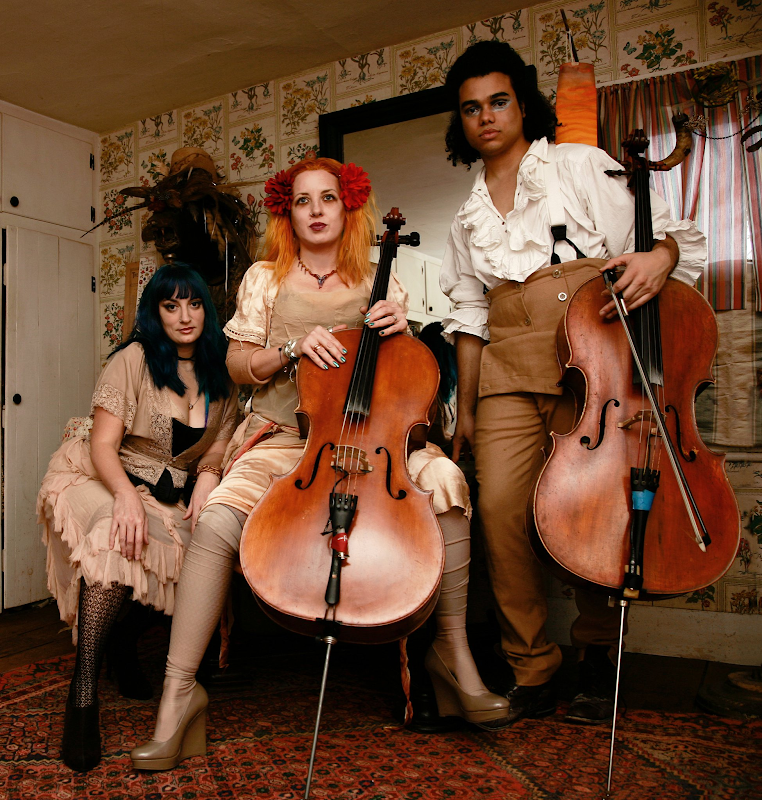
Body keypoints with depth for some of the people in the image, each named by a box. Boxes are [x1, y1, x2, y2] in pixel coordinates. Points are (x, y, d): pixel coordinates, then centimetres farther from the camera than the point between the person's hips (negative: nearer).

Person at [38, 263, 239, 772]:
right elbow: (103, 445, -13)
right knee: (119, 536, -36)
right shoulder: (132, 361, -6)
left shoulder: (220, 376, 7)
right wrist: (126, 494, -31)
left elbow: (217, 448, 7)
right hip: (109, 483, -4)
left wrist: (208, 474, -17)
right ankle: (84, 695, -31)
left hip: (176, 499, 4)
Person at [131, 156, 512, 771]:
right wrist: (292, 349, -10)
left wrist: (401, 332, -7)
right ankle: (179, 692, -14)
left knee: (444, 480, -28)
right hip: (283, 437, 0)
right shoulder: (266, 279, 12)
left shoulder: (380, 284, 14)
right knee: (218, 522, -29)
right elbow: (238, 366, 8)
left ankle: (452, 649, -10)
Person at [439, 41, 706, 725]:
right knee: (501, 506, -11)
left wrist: (658, 256, -18)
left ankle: (598, 659, 18)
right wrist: (465, 409, 15)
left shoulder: (583, 167, 10)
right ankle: (532, 673, 5)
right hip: (507, 374, 3)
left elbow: (676, 233, 7)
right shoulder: (469, 218, 21)